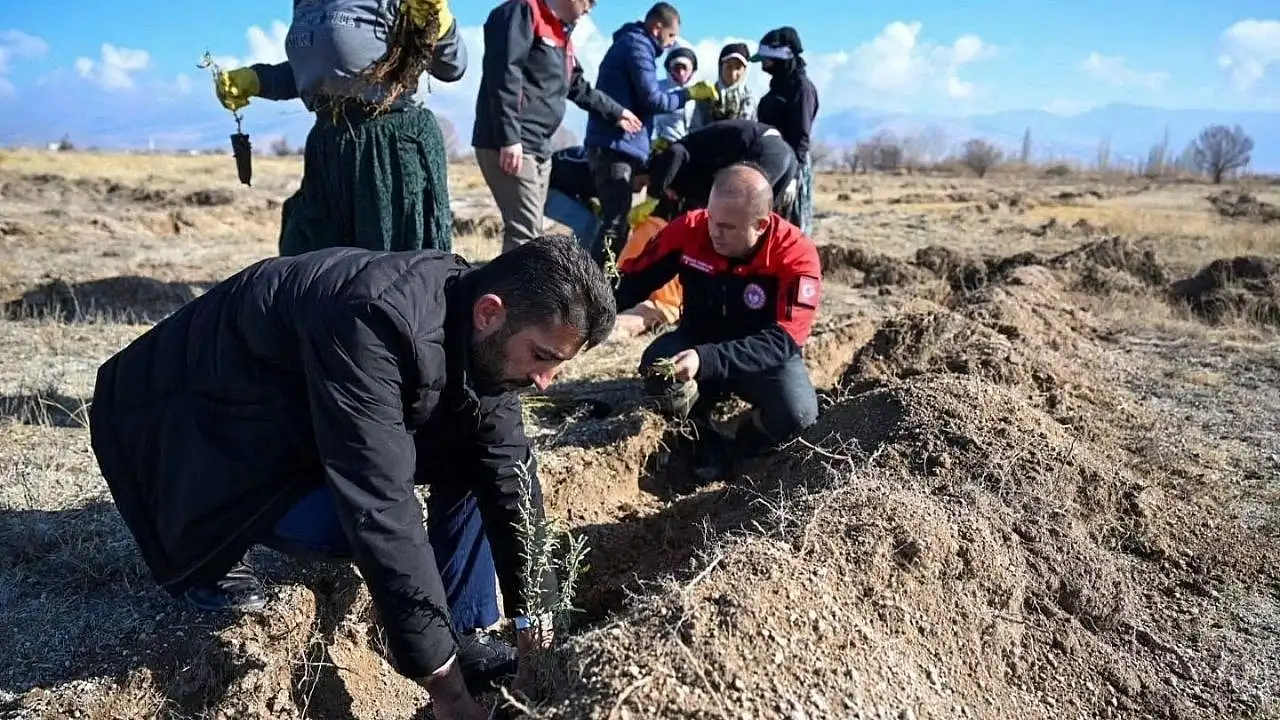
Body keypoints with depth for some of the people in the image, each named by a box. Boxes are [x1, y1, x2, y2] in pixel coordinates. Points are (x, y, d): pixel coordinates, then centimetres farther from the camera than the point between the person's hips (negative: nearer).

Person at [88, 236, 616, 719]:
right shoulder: (375, 324, -39)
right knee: (355, 519, -28)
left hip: (302, 412, 7)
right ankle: (204, 549, 0)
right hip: (209, 425, -6)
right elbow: (380, 510, -40)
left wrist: (533, 627, -11)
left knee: (476, 458, -9)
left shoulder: (485, 338, -15)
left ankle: (463, 637, 1)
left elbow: (508, 476, -10)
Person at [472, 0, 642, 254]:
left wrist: (615, 112, 45)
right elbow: (504, 76, -18)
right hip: (509, 145, -10)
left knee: (529, 231, 8)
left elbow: (579, 88, 36)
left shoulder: (562, 34, 22)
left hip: (539, 148, 10)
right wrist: (509, 138, -24)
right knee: (525, 231, -15)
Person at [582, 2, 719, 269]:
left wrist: (649, 142, 21)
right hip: (616, 146, -10)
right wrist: (690, 93, -2)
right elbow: (651, 99, -14)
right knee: (615, 223, -13)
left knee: (615, 220, 13)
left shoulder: (628, 43, 23)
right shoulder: (637, 46, -7)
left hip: (612, 145, 10)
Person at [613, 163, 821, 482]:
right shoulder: (690, 229, -18)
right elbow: (634, 278, -9)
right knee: (657, 363, -29)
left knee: (797, 412, -31)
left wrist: (707, 360, -45)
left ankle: (735, 451, 4)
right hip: (699, 341, 2)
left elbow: (784, 341, -33)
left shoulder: (796, 256, -26)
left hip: (767, 356, -2)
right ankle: (709, 445, -2)